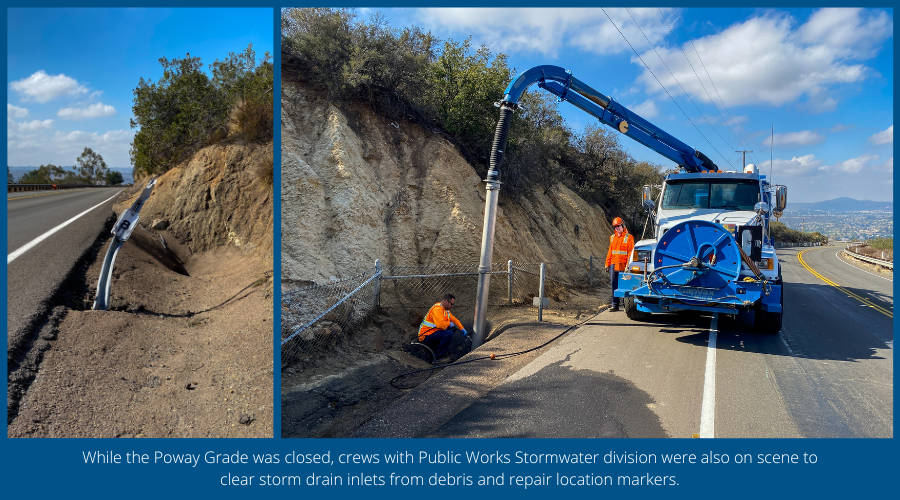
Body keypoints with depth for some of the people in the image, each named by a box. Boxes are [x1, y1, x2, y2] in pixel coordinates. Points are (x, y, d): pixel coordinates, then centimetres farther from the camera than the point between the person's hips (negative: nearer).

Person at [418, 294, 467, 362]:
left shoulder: (445, 310, 15)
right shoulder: (437, 309, -19)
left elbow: (454, 320, 25)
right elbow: (440, 324, -32)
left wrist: (463, 330, 19)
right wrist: (449, 323, -13)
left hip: (432, 333, 10)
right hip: (426, 336, -10)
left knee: (451, 328, 16)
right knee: (449, 334, -27)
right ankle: (437, 357, -19)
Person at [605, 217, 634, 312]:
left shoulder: (628, 238, -2)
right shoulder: (612, 237, 16)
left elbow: (630, 253, -6)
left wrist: (628, 265, -14)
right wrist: (607, 264, 13)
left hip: (623, 265, -5)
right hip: (613, 265, 5)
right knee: (614, 285, 4)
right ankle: (615, 305, 9)